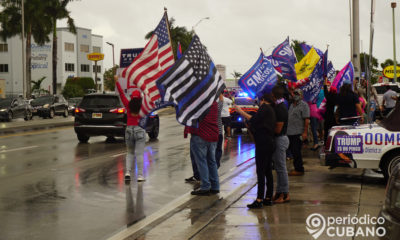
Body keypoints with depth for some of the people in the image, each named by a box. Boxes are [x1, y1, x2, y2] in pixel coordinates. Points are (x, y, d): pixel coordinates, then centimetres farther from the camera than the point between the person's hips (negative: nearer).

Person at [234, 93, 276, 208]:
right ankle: (268, 198, 16)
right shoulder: (271, 110, 21)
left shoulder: (264, 107, -5)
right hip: (269, 143, 10)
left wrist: (241, 112, -11)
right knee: (268, 171, 12)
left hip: (262, 143, -10)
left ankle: (259, 200, -14)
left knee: (260, 171, -11)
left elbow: (254, 120, -15)